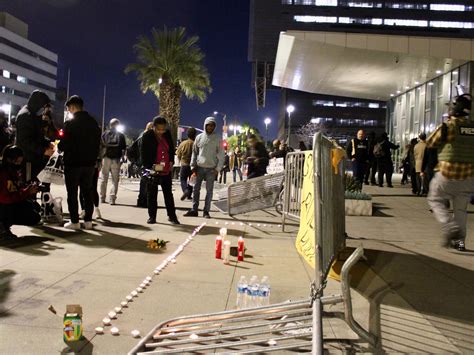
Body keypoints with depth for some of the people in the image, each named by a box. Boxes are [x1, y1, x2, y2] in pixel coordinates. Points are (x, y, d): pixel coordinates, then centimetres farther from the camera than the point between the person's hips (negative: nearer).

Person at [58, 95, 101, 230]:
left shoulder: (70, 123, -12)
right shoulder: (93, 122, 6)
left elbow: (64, 145, -14)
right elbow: (98, 143, 8)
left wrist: (59, 145, 8)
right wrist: (93, 158, 14)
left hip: (73, 163, -5)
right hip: (89, 163, 5)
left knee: (72, 193, 4)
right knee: (88, 192, 10)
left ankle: (75, 221, 5)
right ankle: (88, 220, 11)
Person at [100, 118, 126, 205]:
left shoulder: (105, 134, 3)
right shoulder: (120, 135, 1)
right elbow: (124, 148, -2)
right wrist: (122, 156, 13)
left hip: (106, 158, 1)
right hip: (116, 159, -1)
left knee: (104, 179, 13)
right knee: (115, 180, 3)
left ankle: (102, 198, 18)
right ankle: (112, 199, -3)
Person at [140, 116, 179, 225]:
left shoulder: (167, 134, 3)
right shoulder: (147, 136, -11)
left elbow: (171, 149, 16)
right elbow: (143, 154, -12)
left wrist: (171, 161, 6)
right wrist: (151, 166, -20)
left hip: (167, 170, 4)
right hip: (153, 170, -4)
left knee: (168, 193, 10)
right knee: (152, 194, 4)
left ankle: (172, 216, 18)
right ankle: (152, 216, 16)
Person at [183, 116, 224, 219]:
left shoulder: (217, 138, -1)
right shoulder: (199, 137, 6)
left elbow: (221, 154, -2)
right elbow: (194, 152, 9)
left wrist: (218, 168, -9)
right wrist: (193, 166, 2)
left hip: (211, 169, -2)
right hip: (199, 167, 2)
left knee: (209, 190, 2)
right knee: (196, 188, 3)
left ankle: (206, 211, 8)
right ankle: (194, 210, 10)